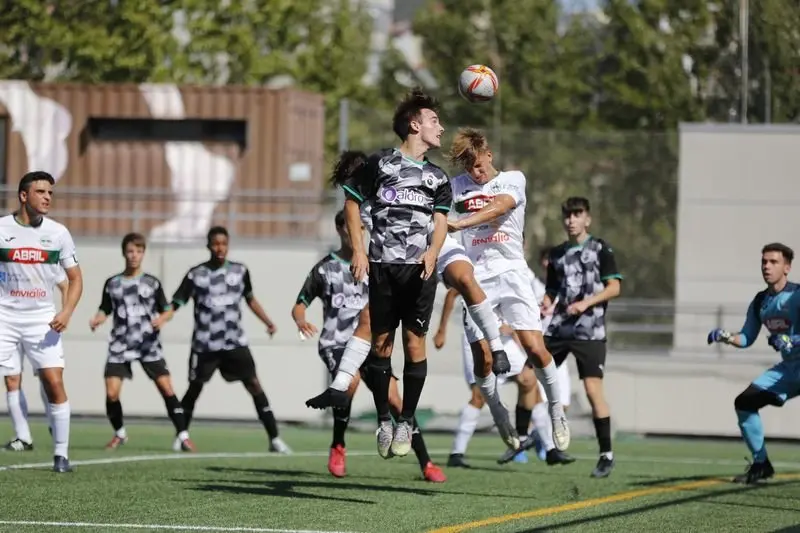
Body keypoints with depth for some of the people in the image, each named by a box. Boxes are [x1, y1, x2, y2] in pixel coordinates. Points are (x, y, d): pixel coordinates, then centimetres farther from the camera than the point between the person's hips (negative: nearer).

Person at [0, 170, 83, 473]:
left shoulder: (58, 233, 2)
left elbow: (75, 279, 7)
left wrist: (66, 313, -9)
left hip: (43, 320, 1)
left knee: (55, 384, -8)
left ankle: (61, 454, 1)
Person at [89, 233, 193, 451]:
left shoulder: (152, 283, 6)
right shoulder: (112, 283, 8)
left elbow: (165, 309, 7)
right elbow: (105, 310, 13)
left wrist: (161, 319, -15)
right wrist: (97, 319, -9)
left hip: (148, 344, -1)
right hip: (120, 345, 1)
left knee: (166, 388, -12)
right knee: (111, 393, -9)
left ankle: (183, 436, -6)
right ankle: (119, 434, 16)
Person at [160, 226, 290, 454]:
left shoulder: (239, 271, 4)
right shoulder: (196, 274, -3)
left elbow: (250, 299, 18)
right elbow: (176, 304, -5)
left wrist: (268, 322, 9)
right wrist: (158, 321, -22)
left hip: (234, 342, 1)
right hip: (204, 344, -1)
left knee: (254, 384, -7)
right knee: (194, 389, 5)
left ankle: (275, 438, -6)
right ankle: (180, 437, 23)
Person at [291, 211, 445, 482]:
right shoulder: (324, 268, 6)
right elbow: (300, 304, 10)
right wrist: (300, 320, -12)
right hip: (335, 343, -3)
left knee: (393, 398, -11)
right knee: (350, 380, -32)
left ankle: (425, 463, -7)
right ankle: (338, 447, -11)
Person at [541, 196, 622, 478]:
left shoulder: (599, 249, 2)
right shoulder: (557, 254, 15)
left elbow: (614, 287, -3)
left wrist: (587, 302, -16)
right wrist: (546, 305, -1)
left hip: (589, 331, -5)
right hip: (559, 328, 5)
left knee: (593, 389, -12)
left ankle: (606, 454, -5)